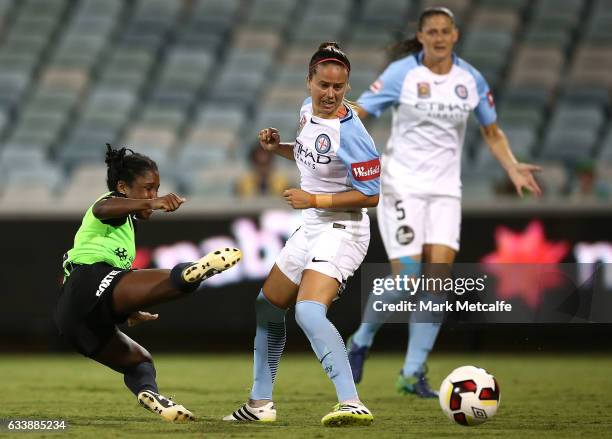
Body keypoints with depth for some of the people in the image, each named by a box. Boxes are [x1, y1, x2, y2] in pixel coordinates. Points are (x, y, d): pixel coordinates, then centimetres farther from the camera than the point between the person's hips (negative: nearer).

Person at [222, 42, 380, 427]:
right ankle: (261, 403, 33)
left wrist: (314, 200, -21)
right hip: (312, 228, 10)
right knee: (268, 306, 20)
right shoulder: (308, 109, 3)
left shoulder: (349, 133, -22)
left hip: (341, 231, -10)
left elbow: (370, 195, -20)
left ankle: (352, 404, -39)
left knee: (308, 311, -30)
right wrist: (277, 147, 5)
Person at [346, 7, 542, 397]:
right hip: (401, 185, -4)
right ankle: (361, 341, 14)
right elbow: (359, 113, -10)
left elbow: (493, 133, 15)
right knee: (405, 278, -12)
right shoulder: (402, 73, -7)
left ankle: (413, 372, -2)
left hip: (445, 189, 4)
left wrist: (513, 168, 0)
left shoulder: (471, 80, 4)